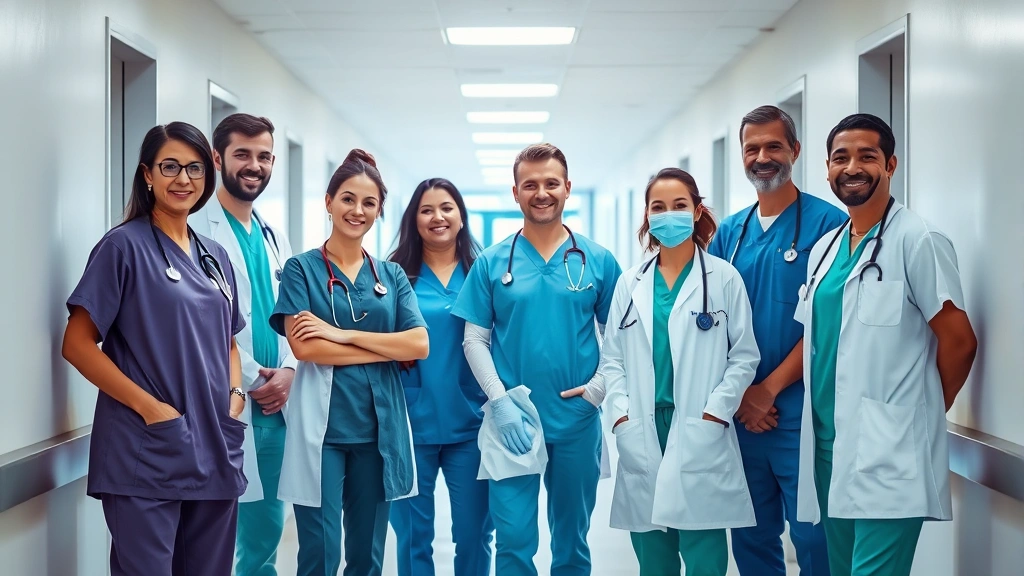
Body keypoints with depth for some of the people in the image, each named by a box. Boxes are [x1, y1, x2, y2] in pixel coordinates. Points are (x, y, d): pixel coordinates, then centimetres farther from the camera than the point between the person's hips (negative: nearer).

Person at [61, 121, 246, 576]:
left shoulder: (215, 256, 14)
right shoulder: (125, 246, -5)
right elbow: (77, 343, -10)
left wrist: (235, 393, 3)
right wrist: (148, 406, -16)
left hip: (214, 453, 6)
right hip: (146, 455, -6)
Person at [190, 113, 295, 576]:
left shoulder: (275, 238, 16)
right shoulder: (196, 228, -8)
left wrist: (287, 370, -2)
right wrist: (251, 379, -11)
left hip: (274, 406, 7)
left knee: (266, 529, 13)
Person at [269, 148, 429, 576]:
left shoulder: (392, 275, 11)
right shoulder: (302, 268, 1)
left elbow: (419, 345, -3)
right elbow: (303, 346, -12)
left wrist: (344, 334, -11)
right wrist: (388, 348, -10)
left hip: (378, 427, 4)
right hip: (321, 428, -3)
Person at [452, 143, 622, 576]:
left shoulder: (598, 261, 2)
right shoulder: (492, 262, 1)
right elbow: (474, 340, 0)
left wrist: (596, 389, -11)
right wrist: (501, 402, -12)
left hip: (578, 423, 1)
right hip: (512, 423, -1)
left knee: (572, 540, 12)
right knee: (513, 540, 0)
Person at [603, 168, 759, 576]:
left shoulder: (724, 278, 1)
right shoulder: (630, 283, 10)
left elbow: (744, 356, 0)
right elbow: (612, 358, 10)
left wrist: (715, 412, -10)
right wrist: (620, 414, -3)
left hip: (700, 436, -3)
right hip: (642, 436, 3)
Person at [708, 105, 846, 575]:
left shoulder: (827, 223, -5)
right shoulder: (730, 232, 10)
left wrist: (769, 389, -12)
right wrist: (739, 392, -4)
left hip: (801, 413, -5)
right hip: (740, 413, 5)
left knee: (814, 538, 0)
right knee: (750, 536, 13)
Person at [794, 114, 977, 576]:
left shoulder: (917, 241, -8)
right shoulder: (824, 249, 14)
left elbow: (959, 341, -9)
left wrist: (924, 415, 0)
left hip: (888, 452, -7)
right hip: (828, 444, 7)